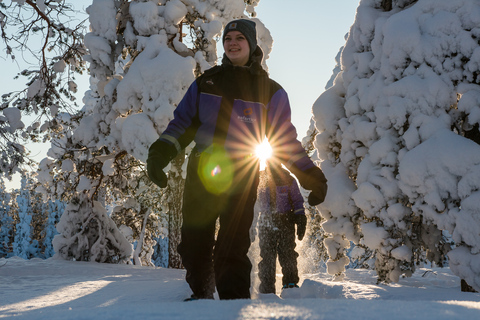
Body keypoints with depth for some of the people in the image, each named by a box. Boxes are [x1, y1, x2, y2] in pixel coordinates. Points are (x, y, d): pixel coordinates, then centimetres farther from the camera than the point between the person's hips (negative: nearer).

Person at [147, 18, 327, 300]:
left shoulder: (270, 91, 7)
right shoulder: (206, 82, 14)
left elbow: (286, 140, 9)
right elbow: (182, 121, 15)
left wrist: (311, 176, 1)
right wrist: (160, 151, 0)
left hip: (241, 180, -3)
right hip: (200, 173, 3)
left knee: (231, 250, -10)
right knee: (193, 244, 7)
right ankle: (201, 296, 25)